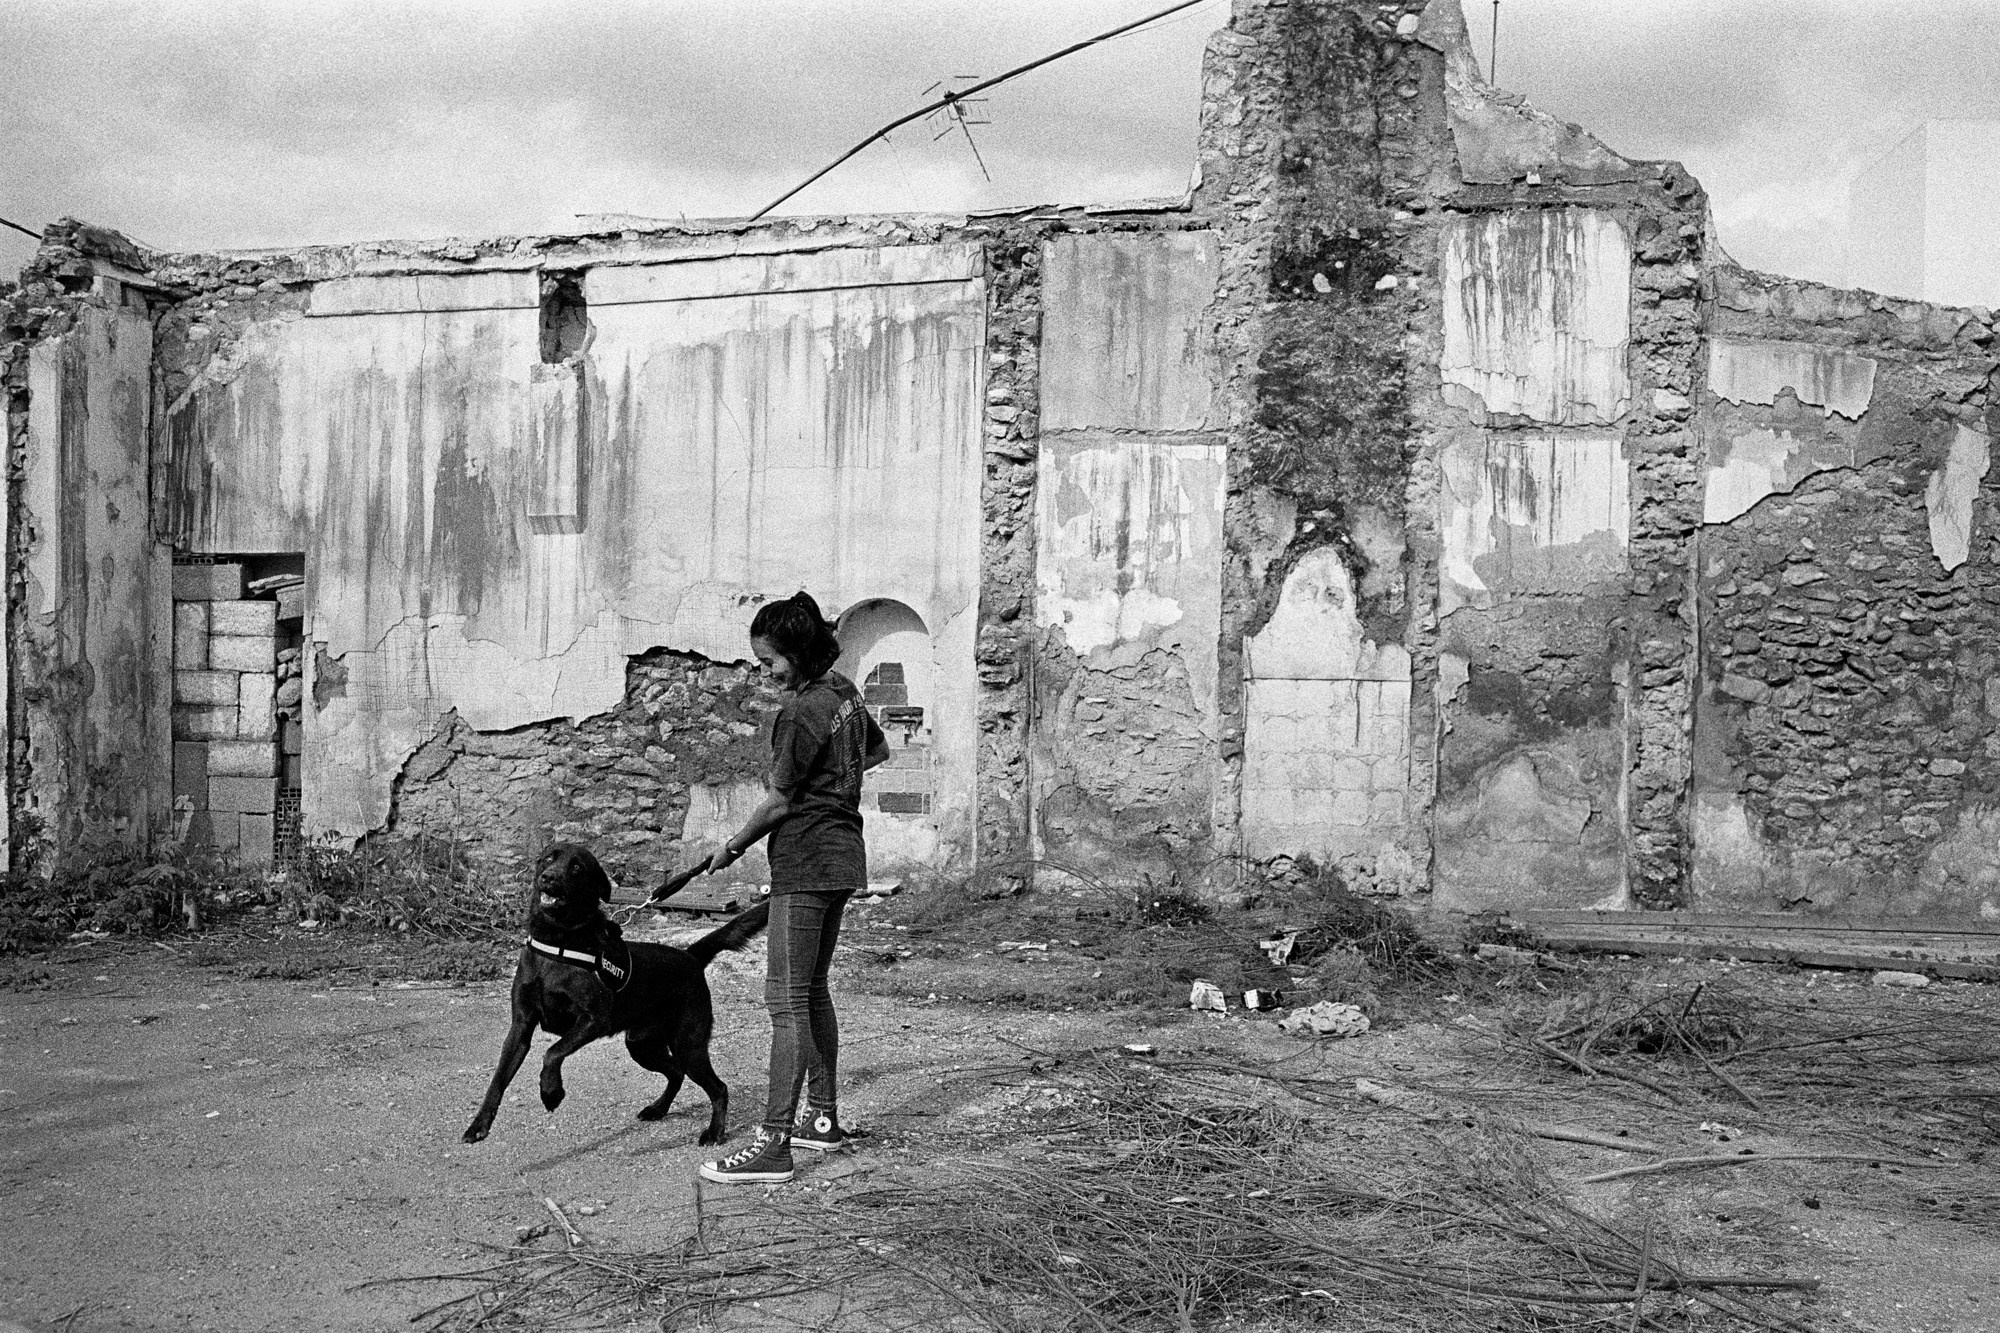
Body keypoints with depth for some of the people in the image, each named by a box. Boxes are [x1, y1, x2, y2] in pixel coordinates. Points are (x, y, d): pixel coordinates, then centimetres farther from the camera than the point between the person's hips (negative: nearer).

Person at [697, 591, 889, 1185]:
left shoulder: (803, 712, -18)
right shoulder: (845, 692, 9)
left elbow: (778, 803, -13)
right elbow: (878, 751, 27)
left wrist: (731, 847, 0)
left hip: (805, 861, -10)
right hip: (843, 852, 10)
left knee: (786, 1001, -10)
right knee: (813, 990, 18)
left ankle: (774, 1144, -10)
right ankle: (822, 1117, 26)